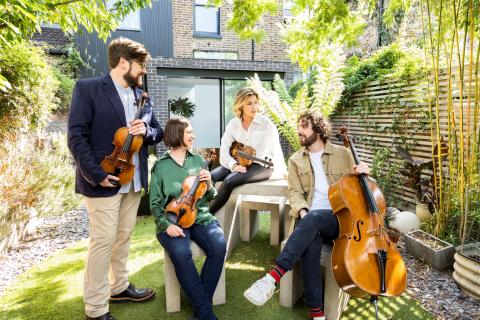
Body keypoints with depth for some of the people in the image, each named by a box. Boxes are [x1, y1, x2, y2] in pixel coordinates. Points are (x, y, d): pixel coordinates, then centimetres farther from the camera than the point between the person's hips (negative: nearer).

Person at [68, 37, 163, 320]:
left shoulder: (142, 95, 12)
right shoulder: (88, 88, -7)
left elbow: (158, 131, 16)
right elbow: (77, 137, -12)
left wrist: (146, 131, -8)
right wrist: (97, 175, -18)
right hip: (104, 181, -6)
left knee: (124, 238, 17)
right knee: (103, 242, 0)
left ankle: (119, 287, 35)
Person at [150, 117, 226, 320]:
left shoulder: (198, 160, 11)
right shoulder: (160, 166, 2)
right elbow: (155, 204, 2)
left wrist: (208, 184, -7)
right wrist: (166, 224, -15)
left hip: (200, 216, 3)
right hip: (173, 221, -2)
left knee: (219, 246, -26)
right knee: (181, 253, -32)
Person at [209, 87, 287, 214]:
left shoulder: (266, 123, -4)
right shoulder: (233, 124, 3)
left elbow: (276, 151, 3)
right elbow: (224, 150, -2)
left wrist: (283, 173, 3)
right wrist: (234, 165, -18)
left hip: (261, 166, -4)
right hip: (239, 164, 4)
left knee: (229, 180, -29)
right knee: (211, 177, -21)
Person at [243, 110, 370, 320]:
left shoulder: (343, 154, 12)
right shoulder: (296, 160, 14)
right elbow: (294, 192, 4)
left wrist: (362, 174, -4)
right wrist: (302, 212, -16)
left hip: (338, 219, -1)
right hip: (309, 220, 1)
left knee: (314, 218, -36)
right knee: (310, 247, -33)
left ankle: (274, 276, -41)